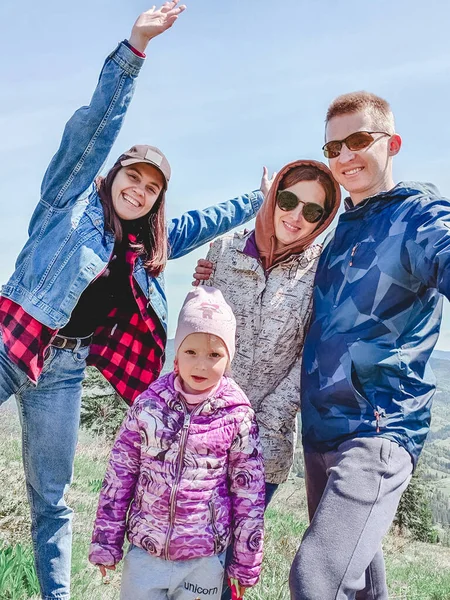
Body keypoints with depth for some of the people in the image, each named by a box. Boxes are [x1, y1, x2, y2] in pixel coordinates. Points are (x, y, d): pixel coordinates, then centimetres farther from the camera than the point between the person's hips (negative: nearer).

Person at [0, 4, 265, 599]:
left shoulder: (150, 244, 14)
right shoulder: (73, 196, 2)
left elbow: (207, 220, 27)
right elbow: (97, 122, -9)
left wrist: (260, 200, 30)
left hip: (65, 366, 4)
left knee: (51, 498, 12)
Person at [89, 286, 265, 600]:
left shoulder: (238, 415, -10)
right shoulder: (149, 403, -7)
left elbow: (249, 492, -3)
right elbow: (120, 474, 0)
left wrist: (247, 563, 2)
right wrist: (106, 541, 4)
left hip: (205, 560, -1)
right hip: (144, 551, 1)